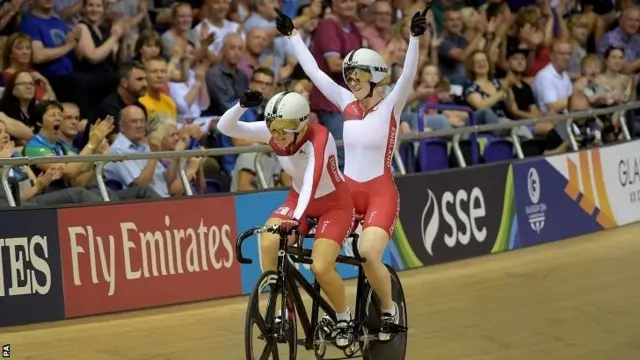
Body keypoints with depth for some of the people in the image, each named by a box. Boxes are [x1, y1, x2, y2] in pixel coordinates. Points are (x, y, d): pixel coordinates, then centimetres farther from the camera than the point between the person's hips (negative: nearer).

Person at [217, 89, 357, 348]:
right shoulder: (271, 132, -18)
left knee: (321, 268, -20)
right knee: (269, 244, -22)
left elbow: (311, 180, -47)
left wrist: (296, 219, -60)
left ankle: (344, 319, 8)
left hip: (334, 204, -5)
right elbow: (225, 128, -22)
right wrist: (242, 105, -42)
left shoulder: (319, 138, -33)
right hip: (298, 199, 5)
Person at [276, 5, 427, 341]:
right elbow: (313, 71, 8)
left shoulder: (390, 106, -5)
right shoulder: (347, 103, 5)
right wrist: (292, 35, 8)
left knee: (368, 255, -23)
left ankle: (389, 309, 3)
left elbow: (408, 75, -21)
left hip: (381, 192, -5)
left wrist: (415, 37, -34)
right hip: (347, 190, 5)